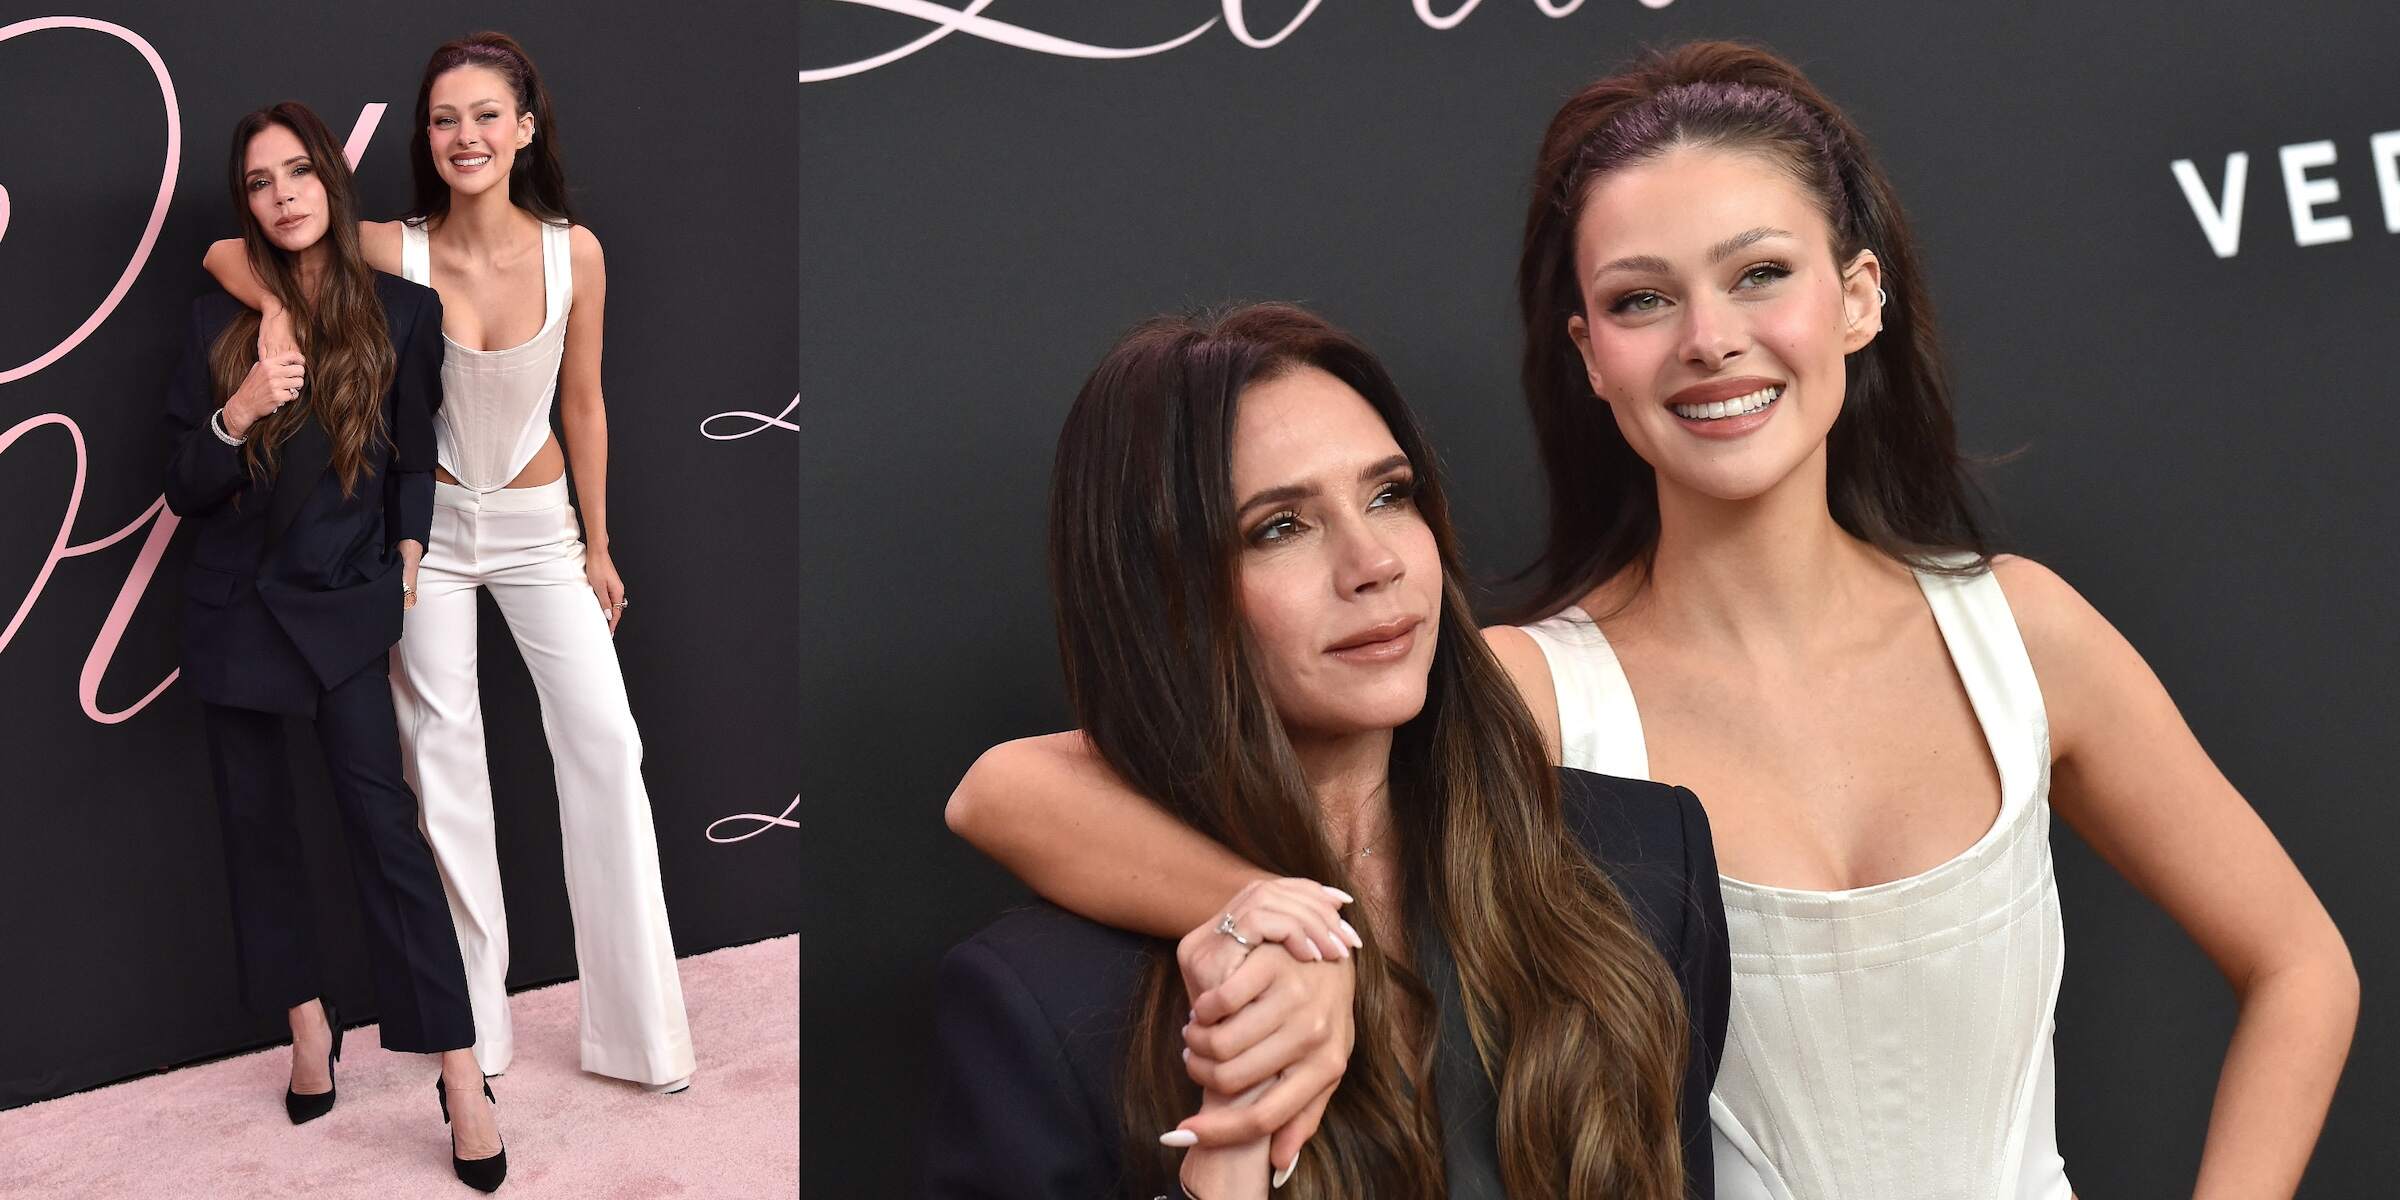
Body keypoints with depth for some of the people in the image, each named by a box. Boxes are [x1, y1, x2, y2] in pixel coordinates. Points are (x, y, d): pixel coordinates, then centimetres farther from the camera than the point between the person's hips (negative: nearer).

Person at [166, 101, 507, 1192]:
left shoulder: (401, 312, -3)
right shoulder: (219, 321, 0)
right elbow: (183, 491, -1)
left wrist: (407, 553, 2)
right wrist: (235, 415, -18)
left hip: (343, 600, -3)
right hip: (234, 600, 3)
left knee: (381, 818, -12)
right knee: (254, 817, 8)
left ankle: (461, 1076, -12)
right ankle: (307, 1021, 25)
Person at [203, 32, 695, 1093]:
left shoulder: (573, 252, -10)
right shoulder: (391, 252, -12)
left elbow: (583, 408, 0)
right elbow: (227, 254, -6)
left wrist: (598, 546, 6)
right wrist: (282, 313, -25)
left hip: (537, 521, 1)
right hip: (428, 521, 0)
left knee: (604, 741, -4)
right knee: (442, 751, 5)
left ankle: (639, 1026, 7)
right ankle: (475, 1017, 18)